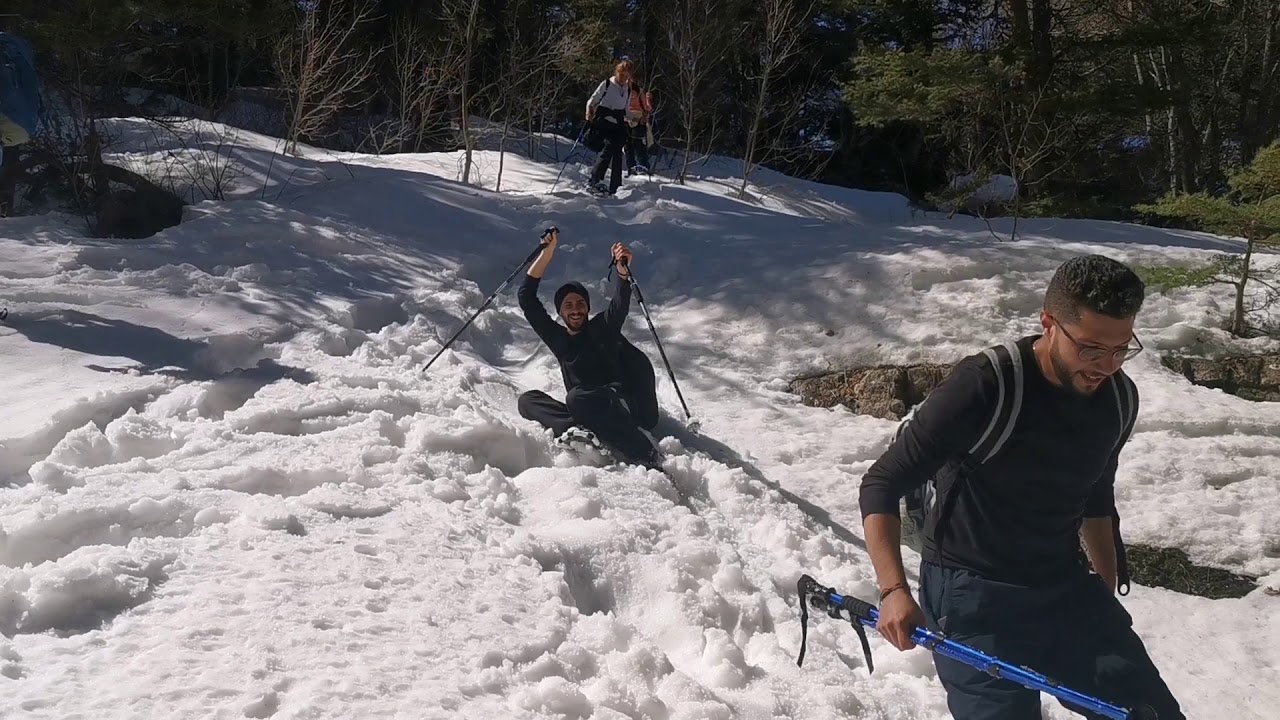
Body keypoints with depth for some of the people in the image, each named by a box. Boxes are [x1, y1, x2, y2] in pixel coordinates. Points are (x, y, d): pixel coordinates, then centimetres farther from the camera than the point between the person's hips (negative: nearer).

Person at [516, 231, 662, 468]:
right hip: (587, 413, 4)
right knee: (528, 400, -12)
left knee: (576, 397, -34)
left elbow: (620, 306, -10)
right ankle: (576, 430, -43)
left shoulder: (602, 328, 11)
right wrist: (547, 252, 7)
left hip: (622, 407, -4)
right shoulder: (557, 338, 21)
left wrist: (623, 273, -31)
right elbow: (526, 298, 14)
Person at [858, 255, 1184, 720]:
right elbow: (882, 485, -18)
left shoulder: (1119, 398, 0)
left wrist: (1107, 596, 23)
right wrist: (894, 589, -30)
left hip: (1066, 590, 6)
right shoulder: (983, 388, -21)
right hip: (971, 598, -6)